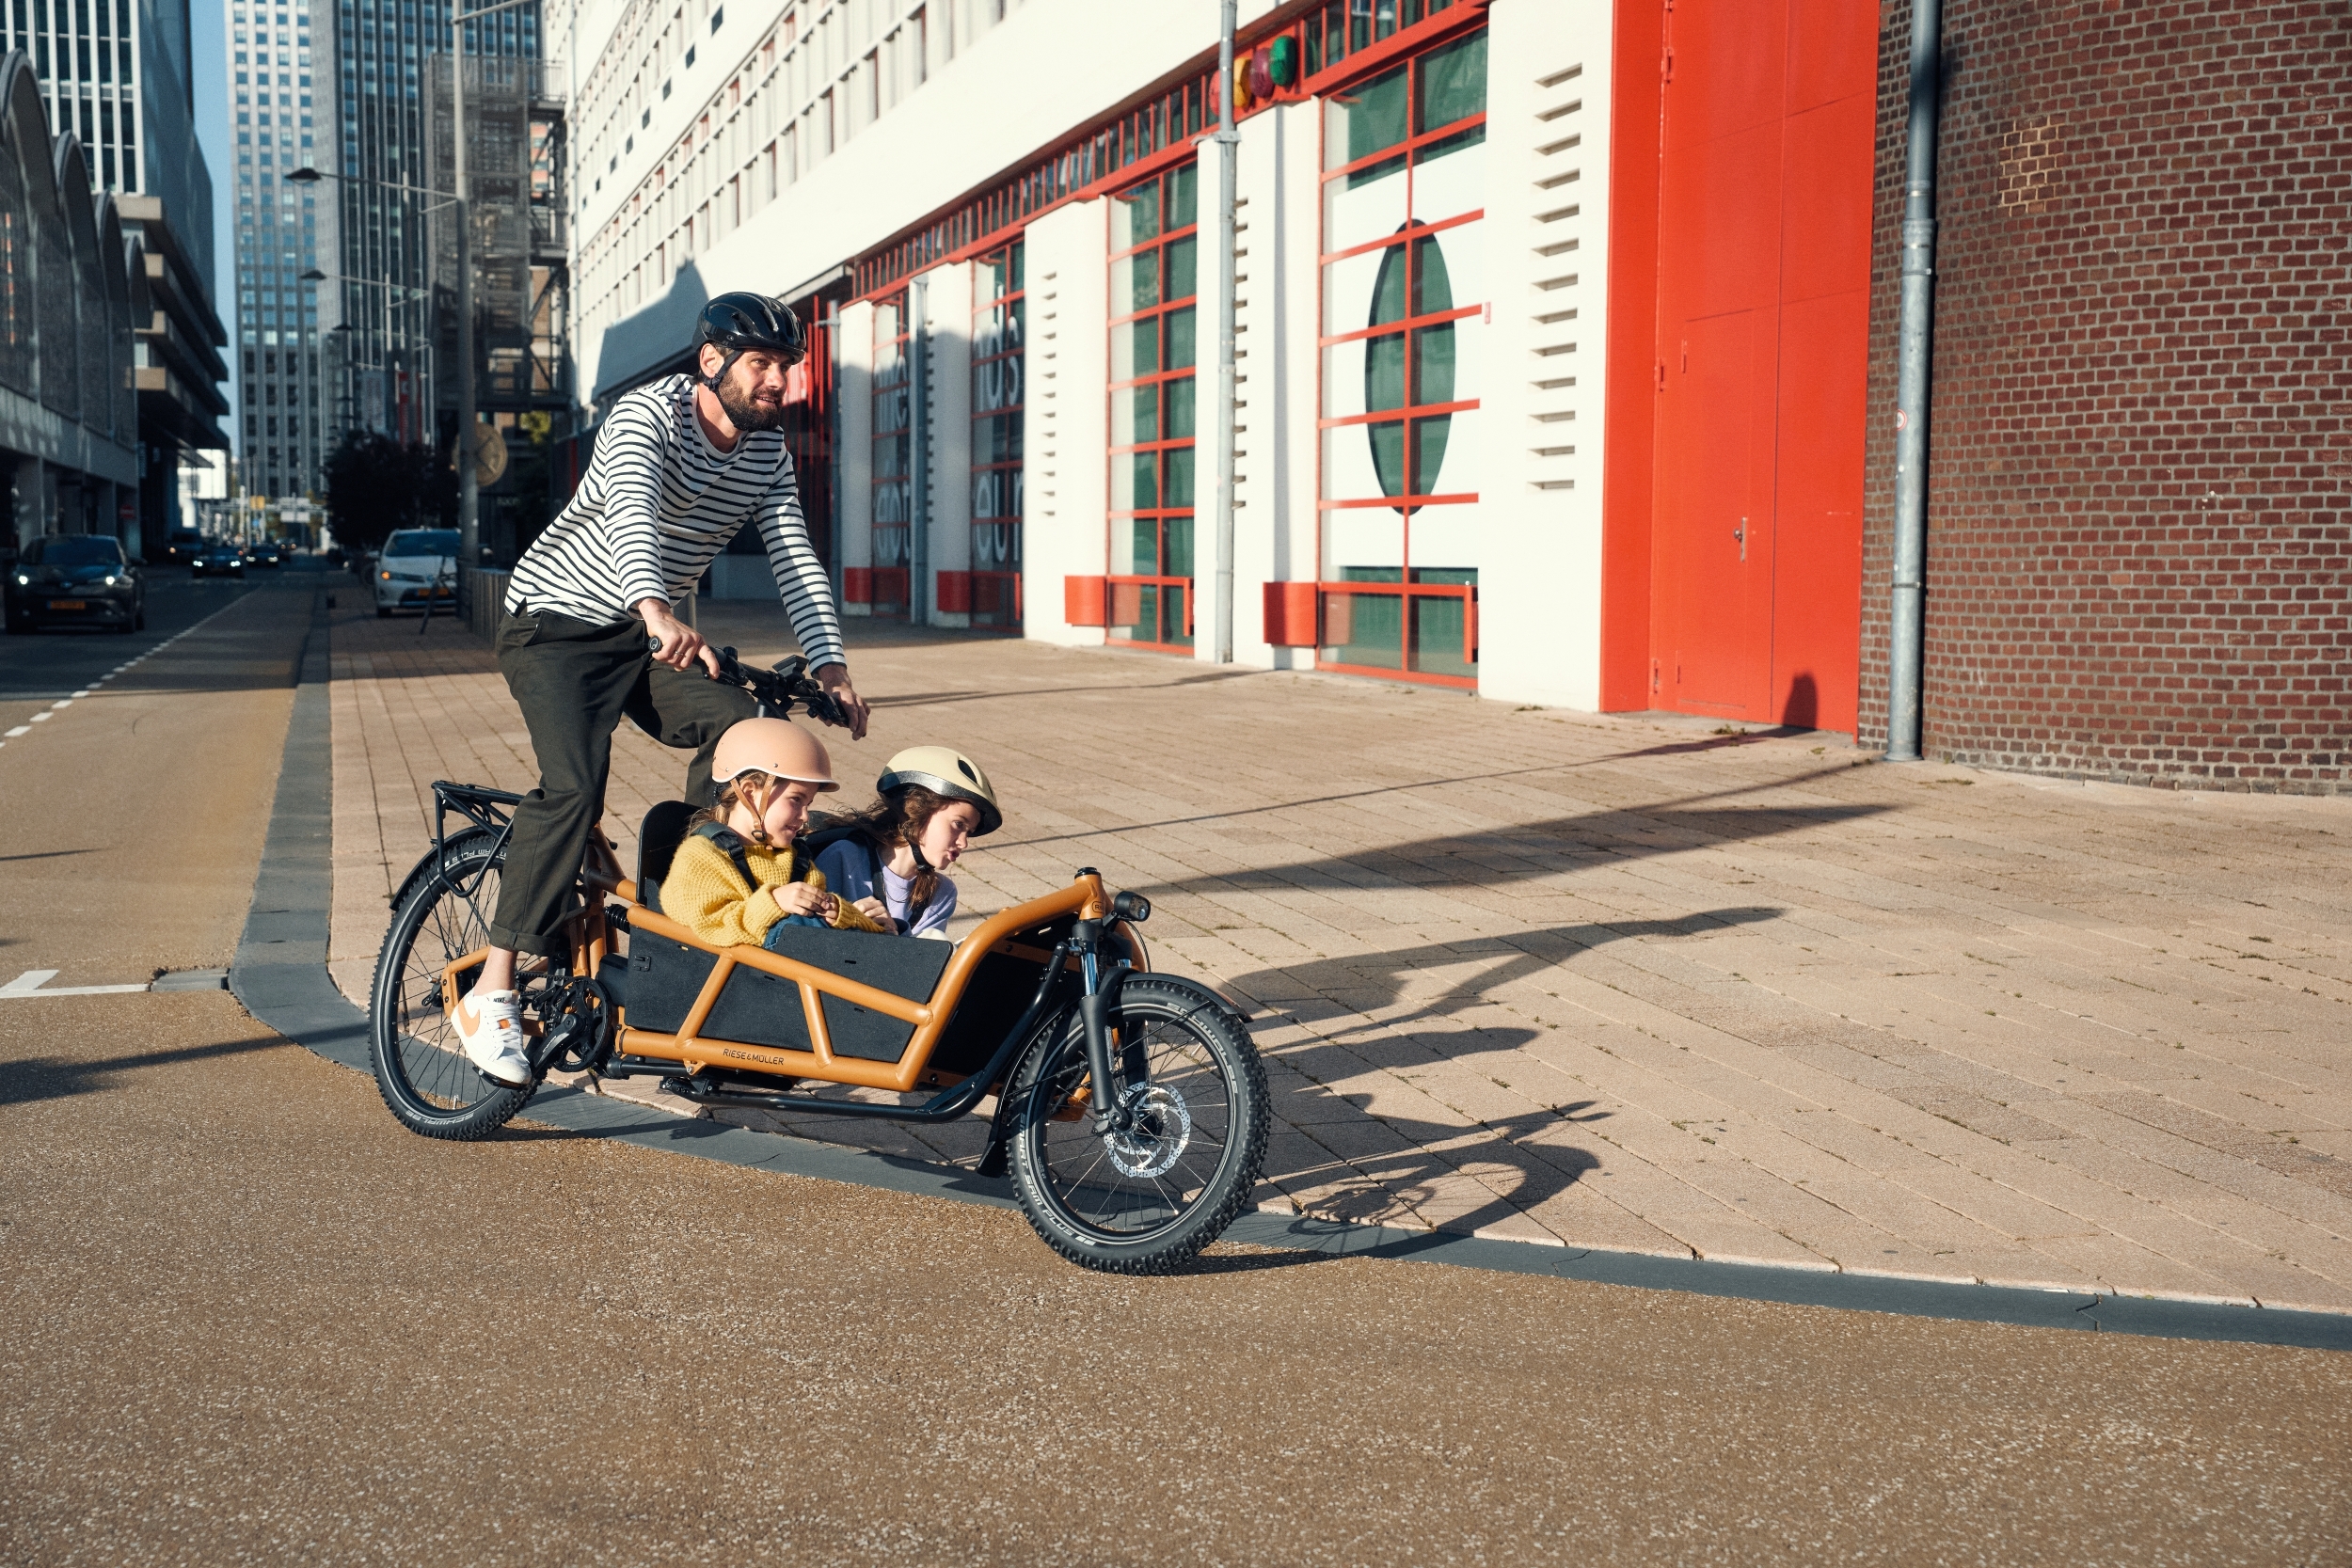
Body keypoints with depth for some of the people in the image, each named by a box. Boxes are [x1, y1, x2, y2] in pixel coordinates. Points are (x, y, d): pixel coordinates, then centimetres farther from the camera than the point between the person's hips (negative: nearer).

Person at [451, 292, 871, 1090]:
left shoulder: (767, 448, 2)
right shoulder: (650, 413, -20)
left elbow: (793, 557, -1)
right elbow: (629, 515, -38)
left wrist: (829, 663, -16)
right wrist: (659, 613, -57)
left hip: (648, 637, 6)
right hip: (559, 620, -6)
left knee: (741, 729, -20)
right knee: (574, 786, -25)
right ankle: (492, 995, -22)